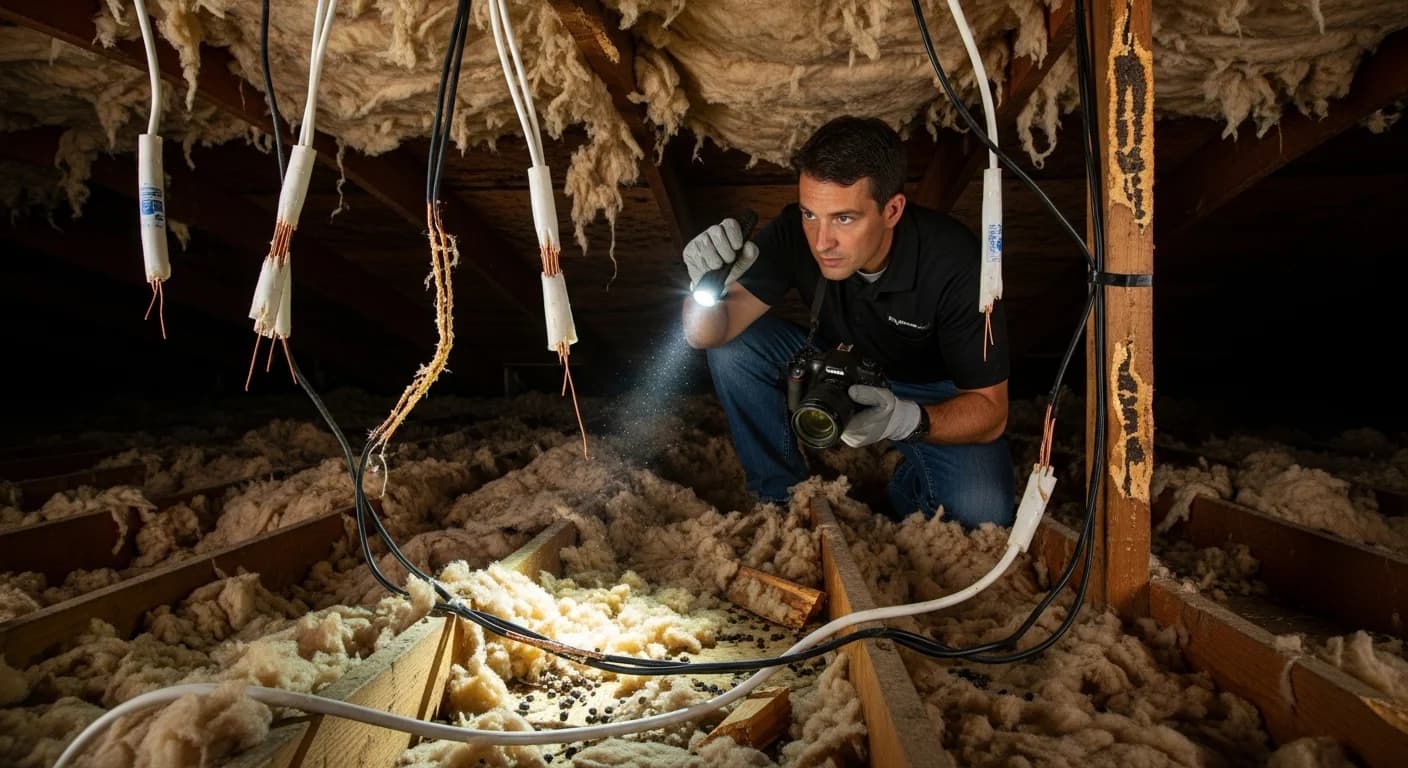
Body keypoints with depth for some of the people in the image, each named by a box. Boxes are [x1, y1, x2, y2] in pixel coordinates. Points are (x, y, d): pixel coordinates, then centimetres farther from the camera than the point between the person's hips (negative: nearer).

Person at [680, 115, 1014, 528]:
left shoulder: (954, 263, -31)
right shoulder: (795, 231, -24)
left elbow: (989, 409, -25)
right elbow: (705, 335, -22)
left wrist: (909, 420, -45)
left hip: (934, 396, -2)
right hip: (835, 367, 3)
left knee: (982, 513, -29)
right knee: (731, 348, -21)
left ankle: (905, 493, 7)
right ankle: (780, 496, -2)